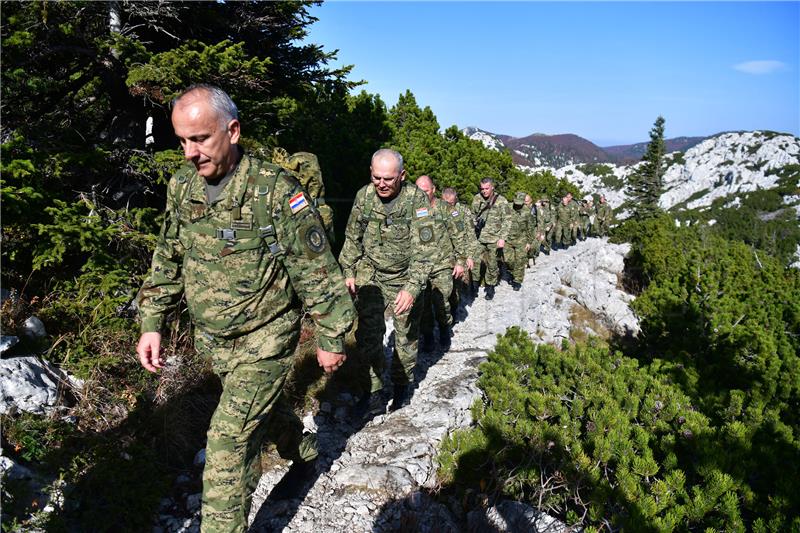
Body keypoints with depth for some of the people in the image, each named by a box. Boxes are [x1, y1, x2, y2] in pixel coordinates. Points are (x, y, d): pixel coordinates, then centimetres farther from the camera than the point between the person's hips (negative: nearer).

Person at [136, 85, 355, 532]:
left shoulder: (276, 190, -22)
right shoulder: (182, 188, -2)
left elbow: (319, 273, -17)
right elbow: (168, 261, 9)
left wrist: (331, 339, -12)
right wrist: (152, 323, 5)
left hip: (265, 338, -6)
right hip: (211, 338, 7)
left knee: (231, 435, -7)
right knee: (263, 404, 25)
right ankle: (302, 450, 53)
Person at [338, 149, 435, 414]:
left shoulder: (417, 199, -20)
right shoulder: (364, 195, -7)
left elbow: (424, 248, -24)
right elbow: (352, 237, 6)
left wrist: (412, 288, -31)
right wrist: (348, 272, 5)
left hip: (405, 277, -2)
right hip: (370, 274, 2)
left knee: (407, 334, 9)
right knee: (368, 332, -2)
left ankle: (402, 382, 31)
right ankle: (373, 387, 13)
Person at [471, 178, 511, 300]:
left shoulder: (501, 201, -6)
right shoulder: (476, 199, 4)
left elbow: (507, 221, -6)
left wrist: (502, 238, -12)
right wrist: (475, 225, 10)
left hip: (494, 239, -2)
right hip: (479, 238, 2)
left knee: (492, 264, 6)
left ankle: (490, 287, 20)